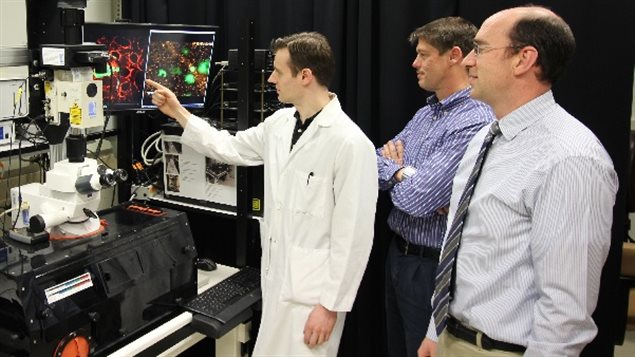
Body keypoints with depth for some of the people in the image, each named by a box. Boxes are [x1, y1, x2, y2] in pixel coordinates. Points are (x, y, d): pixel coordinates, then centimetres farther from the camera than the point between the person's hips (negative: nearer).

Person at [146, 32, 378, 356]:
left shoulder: (350, 143, -21)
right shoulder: (280, 122, 3)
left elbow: (354, 235, -20)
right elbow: (229, 148, 18)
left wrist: (331, 304, -16)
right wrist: (178, 113, 15)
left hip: (312, 291, -8)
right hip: (277, 278, 8)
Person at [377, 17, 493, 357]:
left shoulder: (476, 122, -22)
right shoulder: (424, 114, 8)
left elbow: (417, 199, -27)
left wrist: (393, 170, -5)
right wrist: (404, 173, -15)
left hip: (433, 267, -9)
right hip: (398, 254, 9)